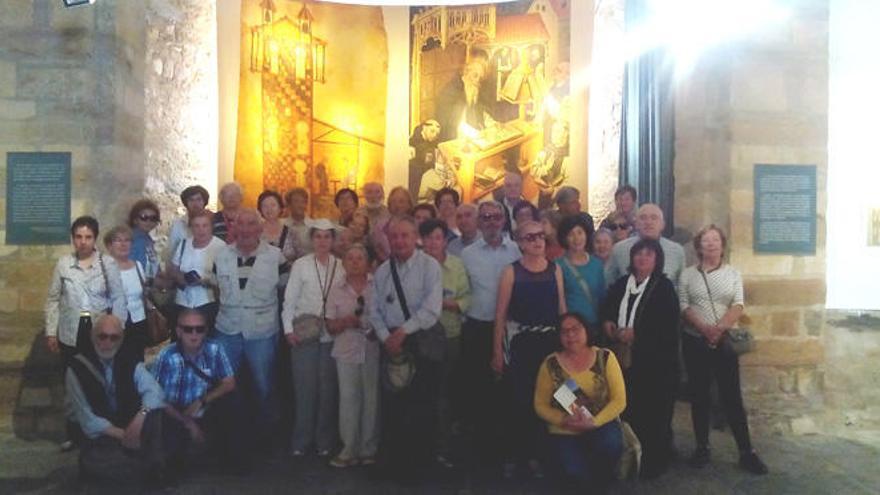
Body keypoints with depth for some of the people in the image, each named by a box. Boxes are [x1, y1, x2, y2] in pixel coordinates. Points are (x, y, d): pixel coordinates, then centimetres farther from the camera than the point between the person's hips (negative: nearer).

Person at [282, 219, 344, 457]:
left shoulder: (341, 266, 4)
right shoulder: (300, 265, 0)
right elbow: (289, 300, 1)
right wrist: (289, 329, -7)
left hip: (332, 334, 1)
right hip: (304, 333, -1)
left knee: (328, 387, 5)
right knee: (304, 386, 2)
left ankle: (325, 441, 17)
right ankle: (301, 441, 16)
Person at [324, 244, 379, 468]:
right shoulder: (336, 290, 7)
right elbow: (330, 327, 8)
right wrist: (345, 322, -12)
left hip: (373, 350, -1)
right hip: (346, 351, 2)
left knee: (371, 397, 4)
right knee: (348, 398, 3)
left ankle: (369, 449, 16)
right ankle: (349, 449, 12)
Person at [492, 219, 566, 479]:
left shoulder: (555, 269, 6)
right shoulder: (512, 271, -3)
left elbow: (562, 308, 10)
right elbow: (501, 314, -4)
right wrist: (497, 351, -8)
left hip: (550, 341, 3)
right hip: (520, 342, -3)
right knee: (517, 401, -3)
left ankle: (534, 453, 21)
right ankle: (513, 455, 11)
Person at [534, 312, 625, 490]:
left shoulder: (605, 357, -6)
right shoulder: (551, 364, -6)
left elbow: (619, 400, -7)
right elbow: (541, 405, 0)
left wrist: (594, 422, -21)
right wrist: (565, 420, -18)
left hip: (602, 425, 1)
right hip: (565, 432, 0)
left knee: (611, 444, -33)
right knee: (579, 473, -26)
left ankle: (600, 479, 1)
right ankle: (588, 480, 14)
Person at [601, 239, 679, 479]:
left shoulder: (665, 286, -2)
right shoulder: (620, 284, 13)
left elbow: (668, 324, -12)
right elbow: (606, 309, 20)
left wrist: (636, 332, -17)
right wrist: (607, 323, -2)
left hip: (655, 360, -4)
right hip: (625, 358, 4)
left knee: (654, 413, 3)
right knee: (629, 410, 8)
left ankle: (656, 461, 18)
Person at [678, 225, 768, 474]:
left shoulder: (733, 273, 5)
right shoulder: (687, 274, 4)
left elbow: (738, 306, -4)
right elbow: (683, 307, -4)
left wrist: (720, 328, -20)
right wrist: (705, 328, -18)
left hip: (725, 341, 0)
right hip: (695, 341, 0)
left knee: (732, 396, -1)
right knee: (699, 396, 7)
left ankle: (746, 452, 6)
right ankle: (702, 448, 17)